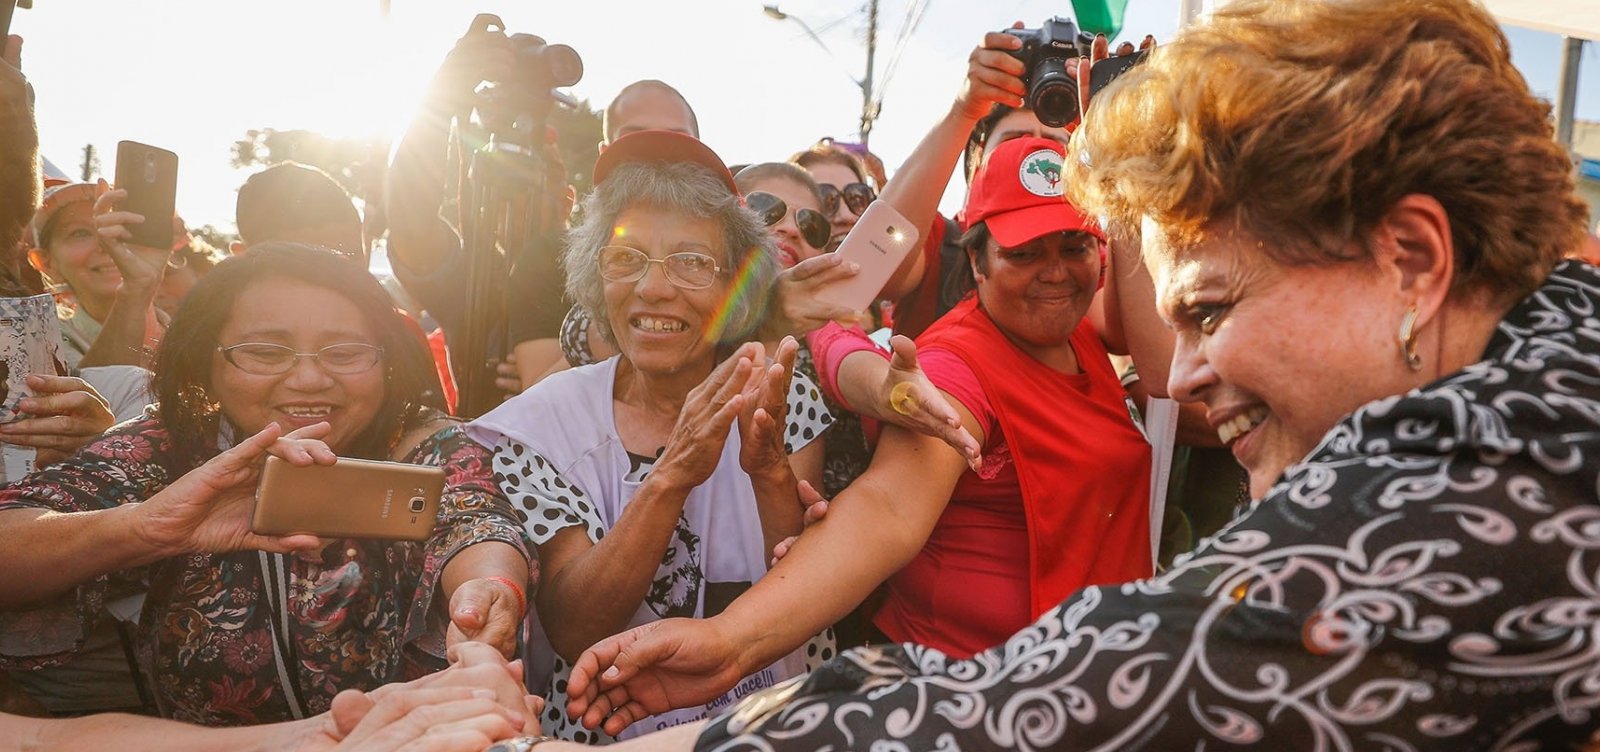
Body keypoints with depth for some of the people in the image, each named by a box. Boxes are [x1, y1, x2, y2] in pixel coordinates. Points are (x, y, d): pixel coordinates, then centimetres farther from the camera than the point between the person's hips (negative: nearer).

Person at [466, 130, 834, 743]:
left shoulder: (787, 405, -2)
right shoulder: (543, 424, -5)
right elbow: (572, 634, -14)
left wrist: (771, 473, -24)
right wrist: (670, 476, -26)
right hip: (612, 725, -1)